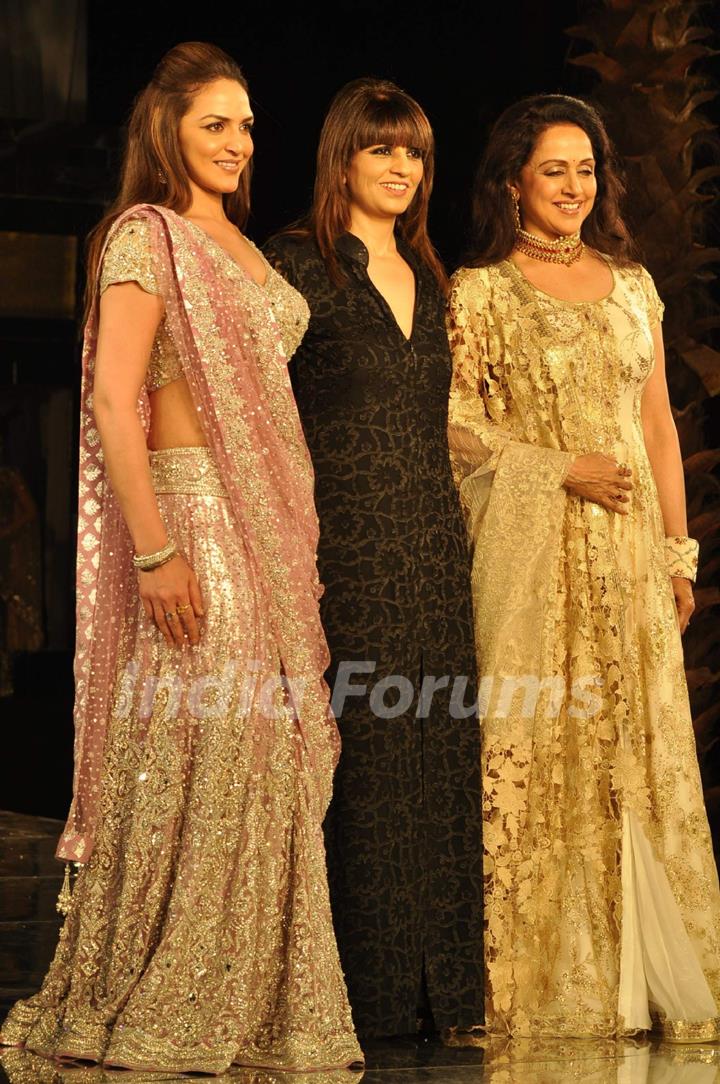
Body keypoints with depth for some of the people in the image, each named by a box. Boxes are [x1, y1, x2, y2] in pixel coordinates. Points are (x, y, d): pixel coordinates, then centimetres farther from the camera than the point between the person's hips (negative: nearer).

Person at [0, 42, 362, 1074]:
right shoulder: (146, 236, -6)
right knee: (192, 749, -7)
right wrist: (156, 551, -21)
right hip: (191, 510, -8)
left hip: (270, 523, 8)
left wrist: (296, 543, 13)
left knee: (264, 747, 7)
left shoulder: (237, 246, 18)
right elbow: (114, 400, -15)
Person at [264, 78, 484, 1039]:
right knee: (358, 757, -6)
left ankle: (439, 985, 10)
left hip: (433, 541, 6)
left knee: (437, 753, 5)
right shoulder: (301, 264, -2)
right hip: (347, 540, -6)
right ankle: (362, 986, 0)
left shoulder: (427, 279, 18)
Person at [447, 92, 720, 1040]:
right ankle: (545, 984, -1)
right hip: (531, 539, -4)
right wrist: (563, 468, -13)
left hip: (630, 546, 4)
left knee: (643, 742, 2)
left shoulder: (631, 284, 14)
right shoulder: (479, 292, 1)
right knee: (535, 747, -6)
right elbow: (455, 427, -5)